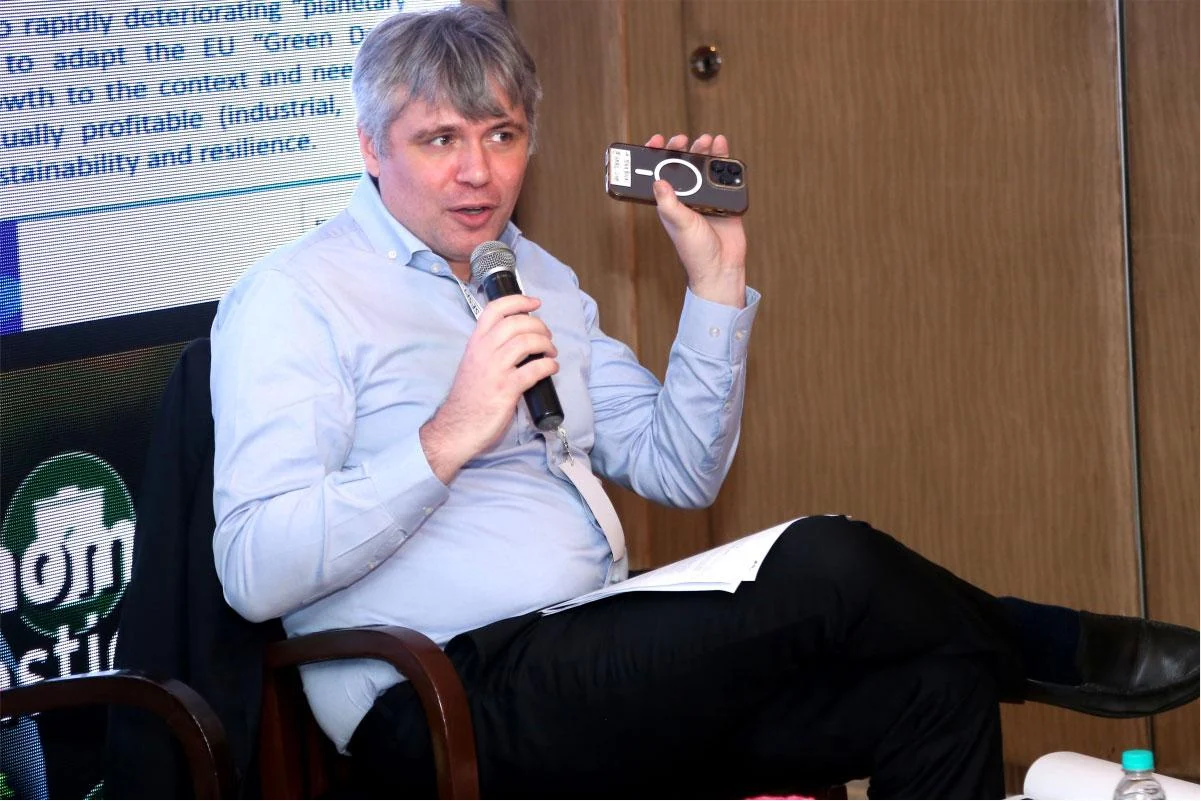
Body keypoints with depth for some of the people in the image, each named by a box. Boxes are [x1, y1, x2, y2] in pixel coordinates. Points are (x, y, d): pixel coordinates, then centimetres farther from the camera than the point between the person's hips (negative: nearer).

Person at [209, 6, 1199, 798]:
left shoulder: (538, 279, 20)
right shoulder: (293, 296, -4)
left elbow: (680, 472, 19)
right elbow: (254, 572, -15)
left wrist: (717, 279, 10)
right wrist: (447, 439, -24)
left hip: (600, 682, 8)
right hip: (445, 701, -8)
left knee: (940, 686, -14)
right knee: (825, 569, -23)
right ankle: (1053, 650, 5)